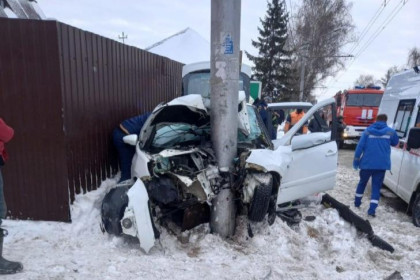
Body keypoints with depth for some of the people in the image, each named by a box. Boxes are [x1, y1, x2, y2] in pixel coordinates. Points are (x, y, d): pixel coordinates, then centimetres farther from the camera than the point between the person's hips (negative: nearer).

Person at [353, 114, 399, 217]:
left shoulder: (368, 130, 1)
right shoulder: (390, 131, 2)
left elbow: (360, 146, -5)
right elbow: (395, 143, 21)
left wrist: (356, 160, 0)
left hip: (367, 163, 1)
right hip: (382, 164, 0)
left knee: (362, 182, 20)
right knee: (376, 186, 4)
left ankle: (357, 202, 31)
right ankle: (372, 209, -4)